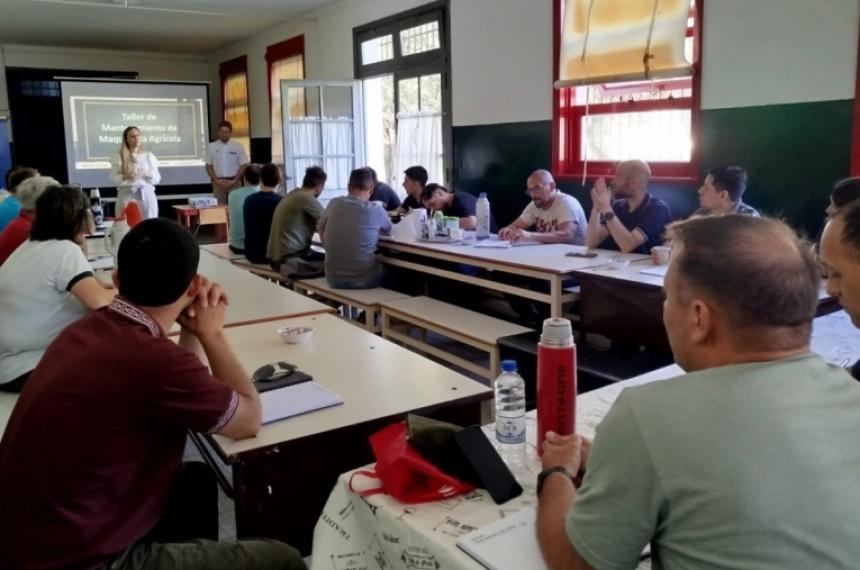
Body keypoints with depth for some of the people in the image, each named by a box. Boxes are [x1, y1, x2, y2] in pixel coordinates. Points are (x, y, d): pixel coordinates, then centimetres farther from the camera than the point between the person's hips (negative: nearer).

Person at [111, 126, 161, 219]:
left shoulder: (149, 155, 10)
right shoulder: (119, 156, 6)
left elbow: (157, 178, 8)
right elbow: (114, 178, 0)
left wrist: (145, 174, -11)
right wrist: (126, 177, -18)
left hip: (147, 195, 2)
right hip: (127, 195, -2)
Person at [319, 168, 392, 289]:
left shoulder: (334, 204, -1)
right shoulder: (377, 211, -9)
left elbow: (321, 227, 18)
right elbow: (388, 231, 14)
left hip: (333, 278, 3)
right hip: (364, 279, -3)